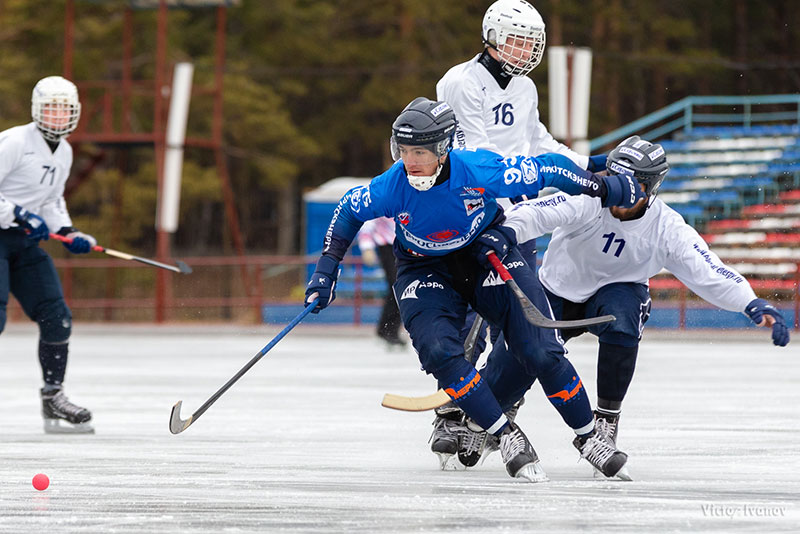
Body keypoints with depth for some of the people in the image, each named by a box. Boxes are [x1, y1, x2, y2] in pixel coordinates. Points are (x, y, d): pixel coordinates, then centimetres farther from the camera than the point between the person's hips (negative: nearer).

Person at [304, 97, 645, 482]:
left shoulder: (480, 171, -31)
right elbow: (348, 211, -3)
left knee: (542, 353, -10)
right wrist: (326, 271, -3)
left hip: (486, 253, -1)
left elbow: (546, 171, -19)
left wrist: (608, 189, -14)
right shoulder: (390, 189, -24)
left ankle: (588, 436, 13)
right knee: (439, 351, -26)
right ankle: (507, 436, -13)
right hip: (425, 270, 1)